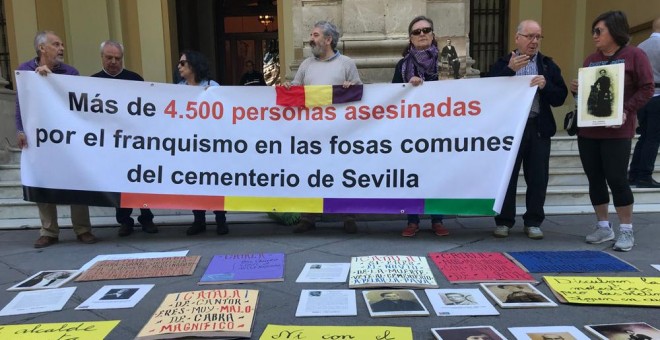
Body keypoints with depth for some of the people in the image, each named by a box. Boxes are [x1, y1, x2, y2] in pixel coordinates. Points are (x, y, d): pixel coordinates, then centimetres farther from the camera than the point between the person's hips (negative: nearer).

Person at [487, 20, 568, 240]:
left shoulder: (548, 65, 10)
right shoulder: (502, 64, 6)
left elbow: (560, 98, 3)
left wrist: (545, 86, -15)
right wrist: (510, 69, -17)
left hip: (539, 128, 2)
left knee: (538, 178, 4)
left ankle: (533, 222, 17)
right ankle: (504, 221, 14)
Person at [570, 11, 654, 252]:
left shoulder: (634, 55, -2)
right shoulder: (591, 59, 14)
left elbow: (647, 88, -6)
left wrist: (626, 111, -18)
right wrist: (576, 89, -2)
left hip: (616, 131, -5)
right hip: (587, 130, 6)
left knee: (617, 179, -4)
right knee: (595, 179, 8)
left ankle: (626, 230, 10)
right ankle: (603, 226, 20)